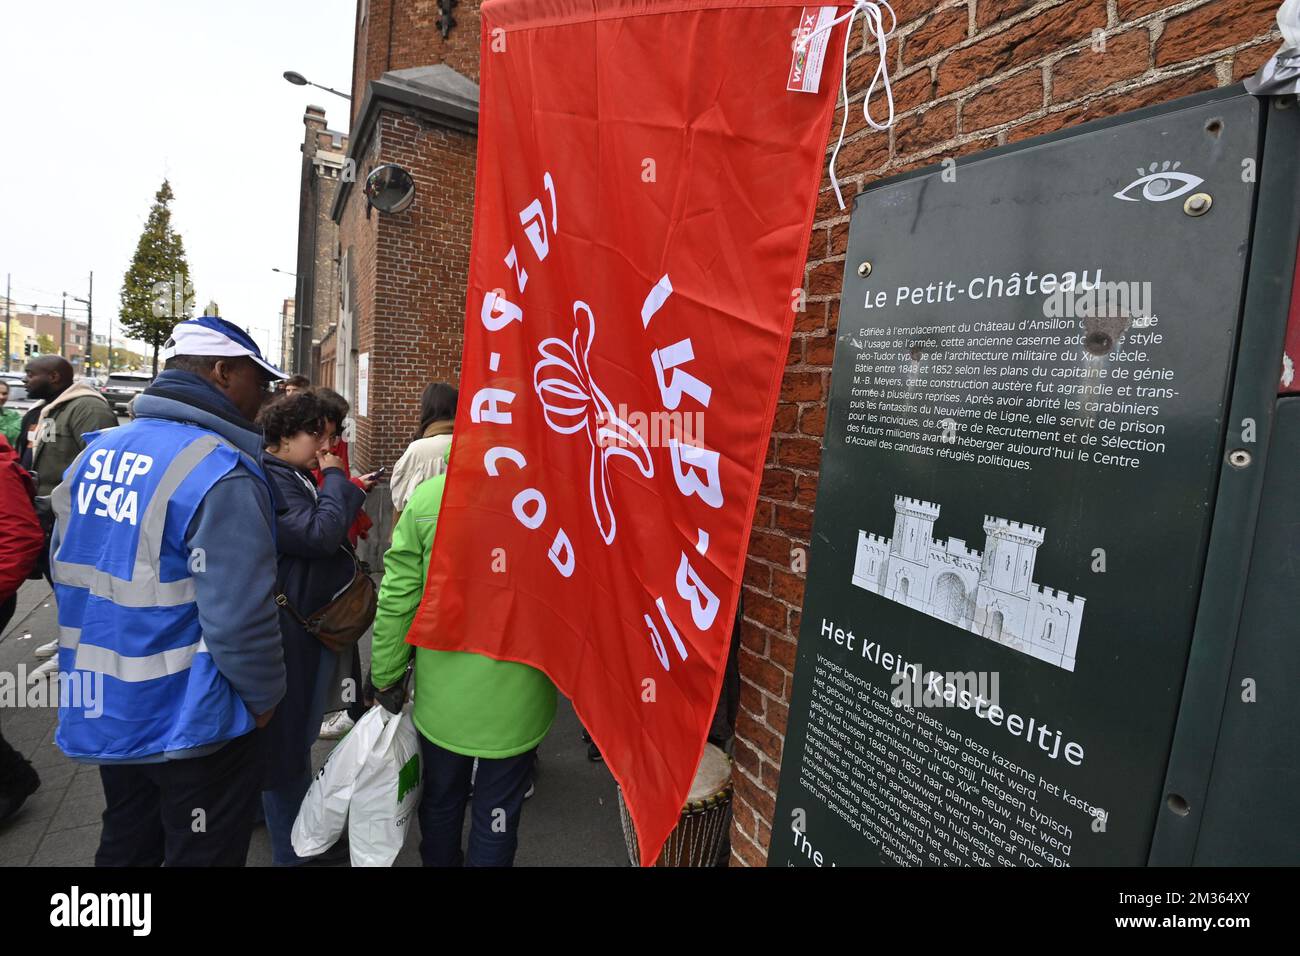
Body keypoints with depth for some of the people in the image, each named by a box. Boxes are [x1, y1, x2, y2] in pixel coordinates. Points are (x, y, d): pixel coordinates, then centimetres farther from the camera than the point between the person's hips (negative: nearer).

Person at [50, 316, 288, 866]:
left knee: (124, 846, 27)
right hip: (188, 722, -7)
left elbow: (67, 570, 11)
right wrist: (265, 697, -10)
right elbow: (239, 617, -27)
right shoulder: (221, 473, -25)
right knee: (202, 854, 13)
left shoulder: (95, 454, 2)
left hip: (103, 713, 8)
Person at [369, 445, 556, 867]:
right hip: (515, 701, -2)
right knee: (496, 817, 17)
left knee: (441, 800, 26)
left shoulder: (426, 496, -10)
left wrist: (385, 676, 7)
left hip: (443, 695, 2)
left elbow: (397, 599, -6)